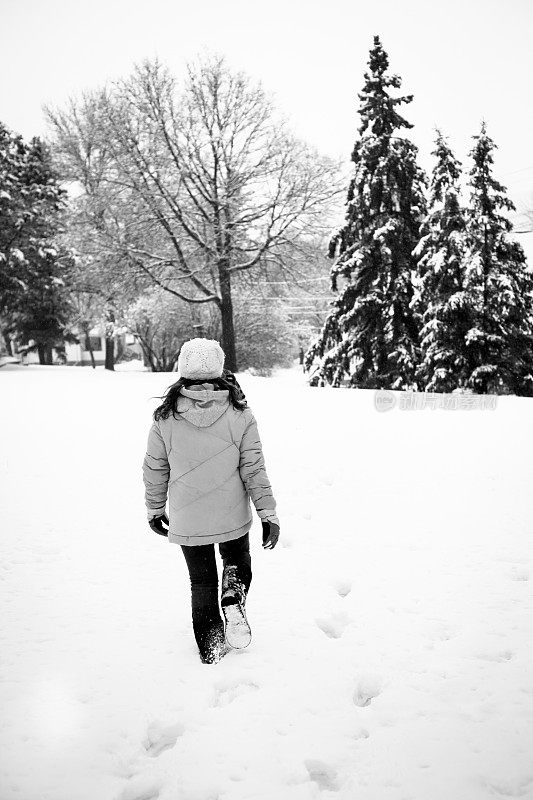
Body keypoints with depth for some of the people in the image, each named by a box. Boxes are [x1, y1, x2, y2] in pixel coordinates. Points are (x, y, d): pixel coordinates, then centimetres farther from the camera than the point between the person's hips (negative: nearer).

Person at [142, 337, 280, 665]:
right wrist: (268, 513, -1)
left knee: (202, 582, 18)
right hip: (233, 516, 0)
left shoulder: (166, 417, -10)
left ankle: (211, 649, 22)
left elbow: (154, 469, 0)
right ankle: (234, 600, -2)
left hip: (186, 521, 1)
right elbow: (254, 469, -10)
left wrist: (155, 510, 15)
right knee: (238, 563, 26)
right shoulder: (240, 414, -13)